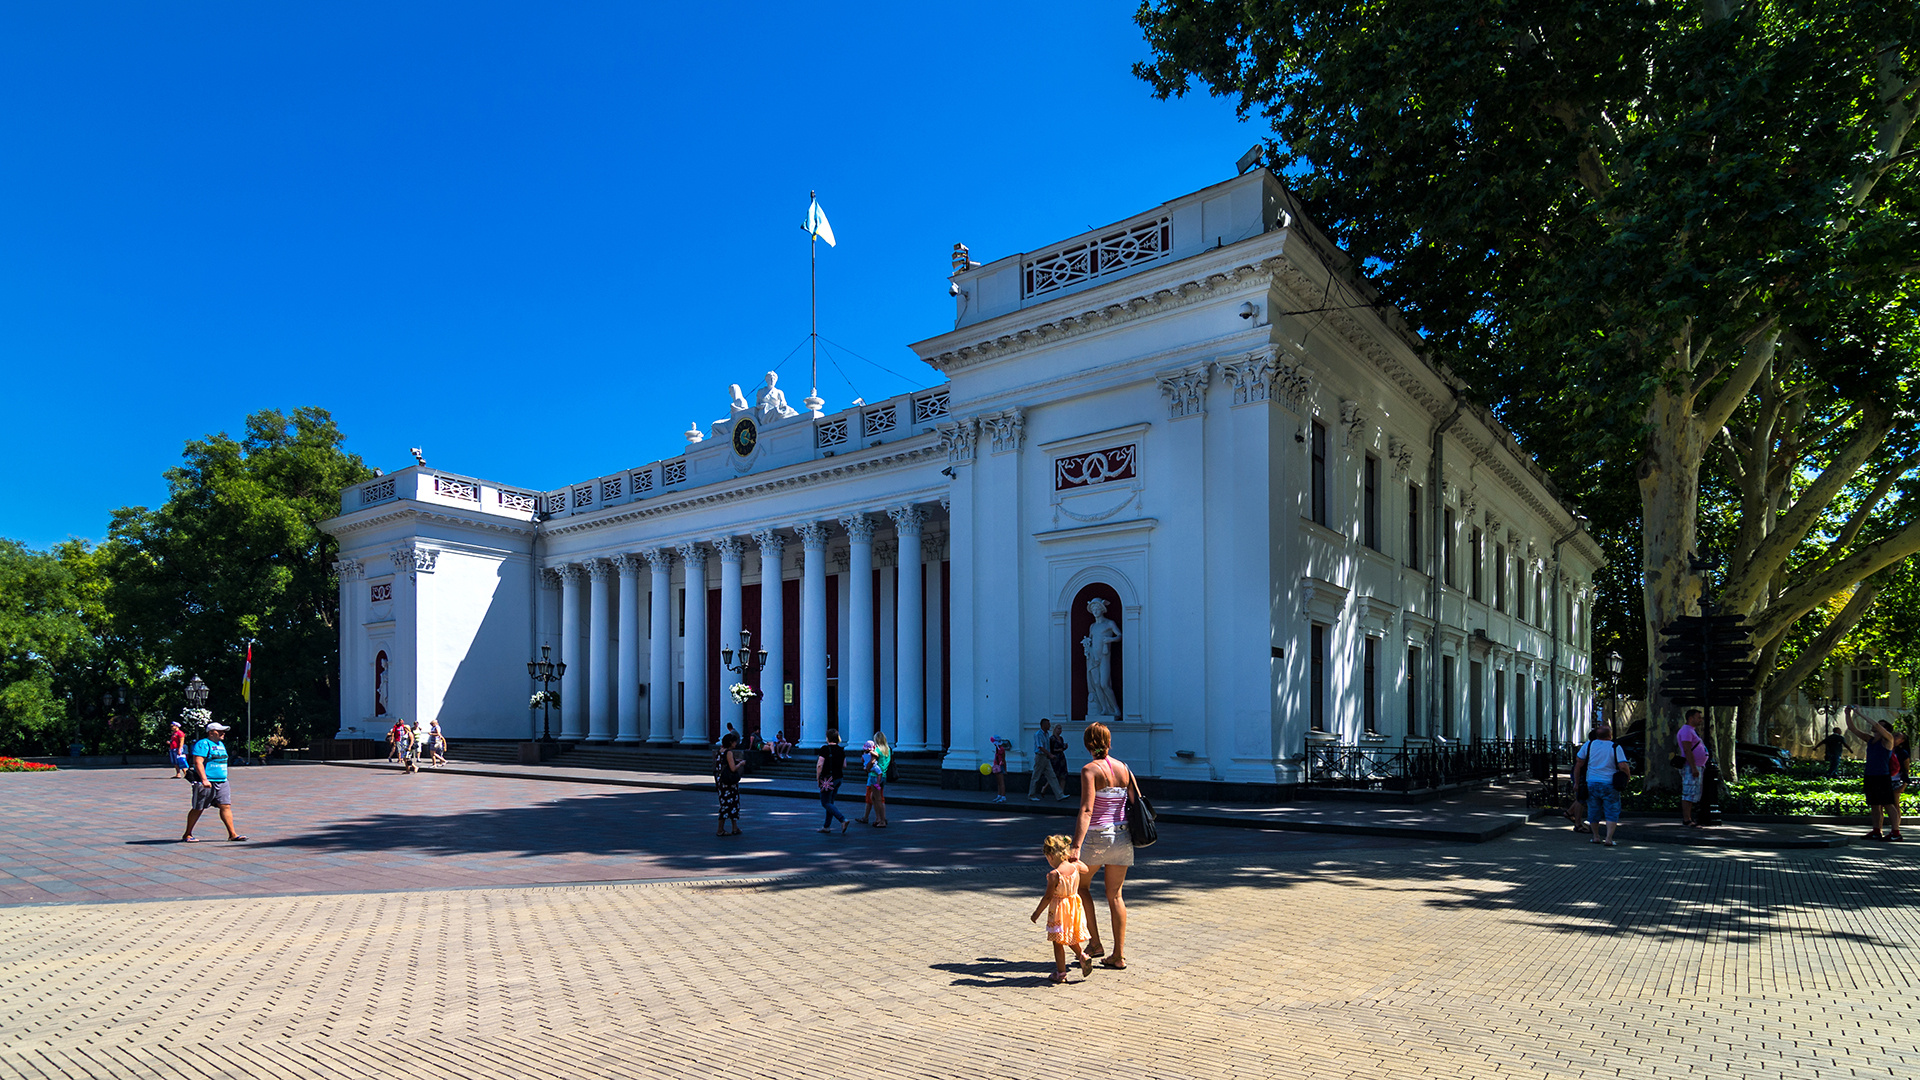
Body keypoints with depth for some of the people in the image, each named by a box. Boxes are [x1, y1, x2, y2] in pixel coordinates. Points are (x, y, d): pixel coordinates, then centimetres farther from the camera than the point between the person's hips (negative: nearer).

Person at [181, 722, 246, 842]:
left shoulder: (221, 744, 18)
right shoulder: (203, 744, -10)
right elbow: (198, 762, -19)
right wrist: (204, 779, -27)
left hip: (221, 782, 8)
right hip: (206, 783, -8)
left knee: (226, 806, 1)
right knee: (198, 809, 3)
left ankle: (232, 834, 0)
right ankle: (187, 835, 19)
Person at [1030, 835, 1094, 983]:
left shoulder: (1054, 874, -21)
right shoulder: (1075, 867, -5)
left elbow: (1048, 897, -17)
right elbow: (1087, 869, 20)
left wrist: (1037, 912, -7)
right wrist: (1073, 859, 22)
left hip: (1059, 910, -6)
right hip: (1075, 907, 6)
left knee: (1058, 942, 7)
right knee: (1071, 938, 25)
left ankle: (1061, 973, 13)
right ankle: (1082, 956, 7)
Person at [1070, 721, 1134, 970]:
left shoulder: (1090, 770, -14)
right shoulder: (1124, 768, 3)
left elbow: (1086, 810, -23)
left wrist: (1076, 847, -28)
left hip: (1098, 837, -5)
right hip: (1123, 836, 5)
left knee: (1080, 884, 19)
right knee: (1115, 895, 15)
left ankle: (1094, 943, 17)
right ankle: (1119, 956, 16)